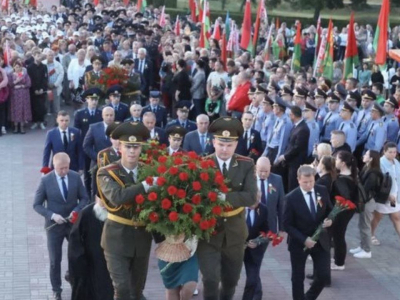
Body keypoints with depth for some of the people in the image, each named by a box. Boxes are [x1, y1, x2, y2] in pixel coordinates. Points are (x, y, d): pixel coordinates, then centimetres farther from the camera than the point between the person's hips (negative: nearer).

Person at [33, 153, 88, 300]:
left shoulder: (76, 177, -8)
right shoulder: (46, 180, -14)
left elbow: (84, 198, 1)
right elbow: (37, 205, -8)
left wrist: (76, 211, -17)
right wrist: (52, 215, -22)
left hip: (74, 223, 2)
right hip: (54, 225, -2)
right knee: (55, 261, 8)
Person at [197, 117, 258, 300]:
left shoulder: (246, 165, -4)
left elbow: (251, 197, -16)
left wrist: (224, 197, -29)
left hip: (234, 233, 3)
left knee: (230, 282, 17)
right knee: (211, 280, -13)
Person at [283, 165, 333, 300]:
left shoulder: (323, 191, -5)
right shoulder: (292, 198, -16)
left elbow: (329, 210, 10)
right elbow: (287, 224, -13)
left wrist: (329, 220, -14)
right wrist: (304, 239, -22)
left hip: (321, 239, 3)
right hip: (299, 242, -3)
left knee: (324, 275, 1)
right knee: (298, 278, 9)